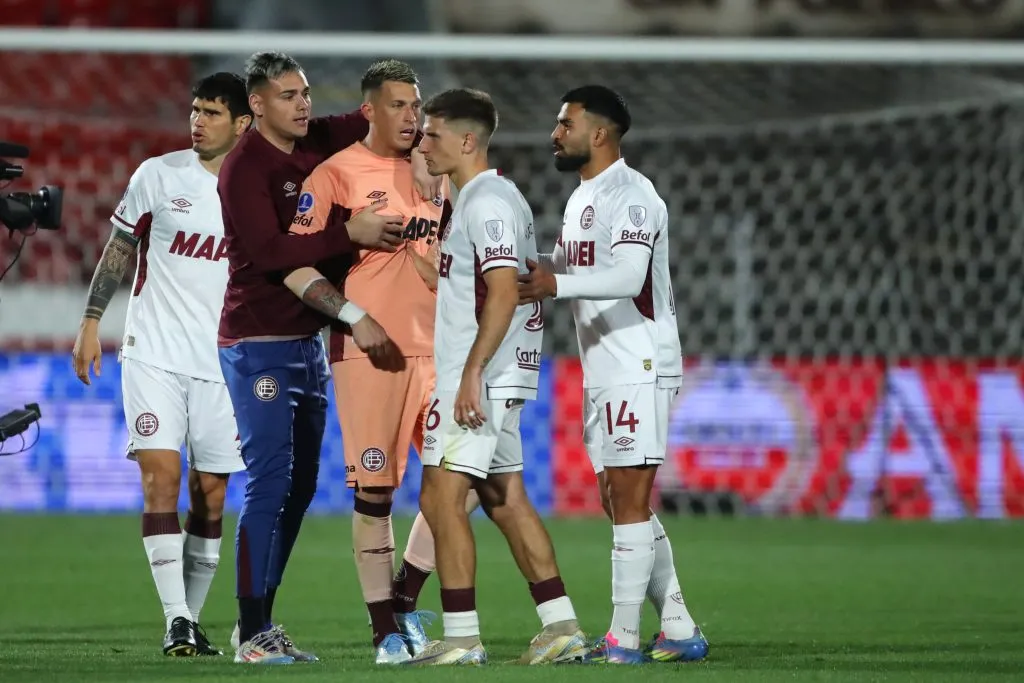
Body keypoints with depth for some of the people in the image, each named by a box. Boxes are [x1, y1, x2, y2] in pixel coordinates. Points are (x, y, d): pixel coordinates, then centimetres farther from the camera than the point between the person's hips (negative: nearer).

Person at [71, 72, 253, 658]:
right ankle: (176, 622, -17)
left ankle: (193, 621, 13)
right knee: (161, 477, -14)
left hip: (223, 362, 2)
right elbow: (119, 249, 8)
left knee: (210, 494, 3)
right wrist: (92, 322, 5)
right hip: (154, 354, -2)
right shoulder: (159, 175, -1)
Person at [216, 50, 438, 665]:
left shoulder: (319, 142, 7)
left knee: (300, 486, 10)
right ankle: (253, 634, -9)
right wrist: (350, 232, -26)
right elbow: (270, 251, -25)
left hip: (308, 341, 8)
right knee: (271, 482, -11)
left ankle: (261, 621, 17)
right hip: (260, 345, -8)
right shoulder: (245, 169, -15)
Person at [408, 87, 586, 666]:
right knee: (506, 500, 12)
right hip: (493, 379, 10)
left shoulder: (488, 201, -14)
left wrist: (472, 373, -26)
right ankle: (561, 628, 13)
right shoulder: (485, 197, 17)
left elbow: (504, 292, -23)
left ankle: (462, 638, -10)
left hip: (479, 377, -10)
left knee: (442, 498, -10)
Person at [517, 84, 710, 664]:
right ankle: (680, 632, 15)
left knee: (629, 501, -10)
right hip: (602, 372, 10)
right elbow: (560, 270, 25)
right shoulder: (582, 198, 19)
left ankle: (623, 638, -10)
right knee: (623, 504, 11)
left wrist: (557, 284, -40)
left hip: (639, 369, -10)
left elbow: (628, 275, -28)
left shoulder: (630, 195, -14)